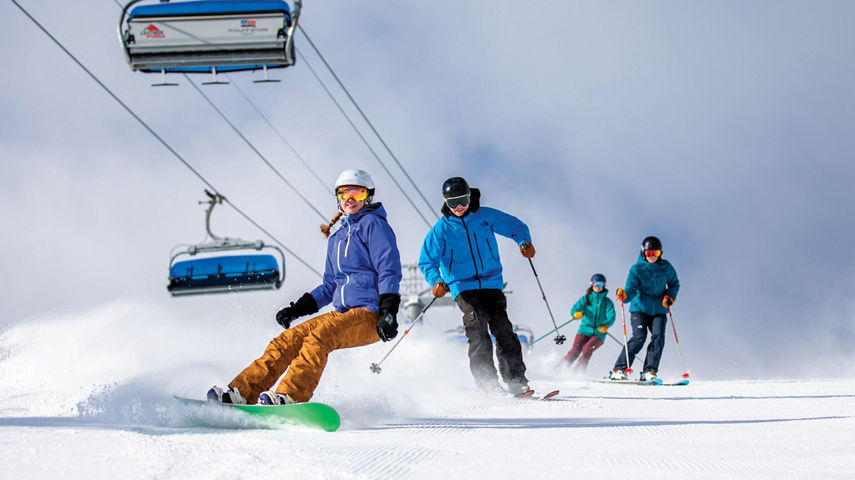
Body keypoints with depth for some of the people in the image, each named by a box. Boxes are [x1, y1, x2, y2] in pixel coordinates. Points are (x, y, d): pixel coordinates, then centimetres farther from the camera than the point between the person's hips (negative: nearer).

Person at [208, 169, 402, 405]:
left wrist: (388, 313, -22)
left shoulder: (373, 224, -1)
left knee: (319, 335, -32)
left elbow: (389, 270, -11)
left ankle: (291, 396, -44)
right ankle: (242, 392, -13)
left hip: (370, 316, -8)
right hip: (343, 314, 8)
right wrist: (297, 309, 18)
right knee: (288, 339, -8)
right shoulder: (336, 239, 23)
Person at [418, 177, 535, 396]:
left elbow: (514, 226, 13)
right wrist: (436, 281, -17)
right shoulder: (441, 229, 1)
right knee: (477, 328, -20)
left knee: (502, 328, -10)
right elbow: (427, 261, 3)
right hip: (463, 288, -1)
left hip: (492, 285, 1)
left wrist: (524, 242, -9)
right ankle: (486, 380, -22)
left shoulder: (485, 216, 3)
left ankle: (516, 380, -7)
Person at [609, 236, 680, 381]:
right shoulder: (636, 269, -7)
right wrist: (624, 295, -37)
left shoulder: (666, 267, 2)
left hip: (659, 311, 3)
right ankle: (619, 370, -16)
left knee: (658, 337, -18)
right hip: (639, 309, -3)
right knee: (639, 338, -19)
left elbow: (674, 284, 15)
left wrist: (670, 296, -4)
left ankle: (649, 372, -16)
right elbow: (631, 290, -14)